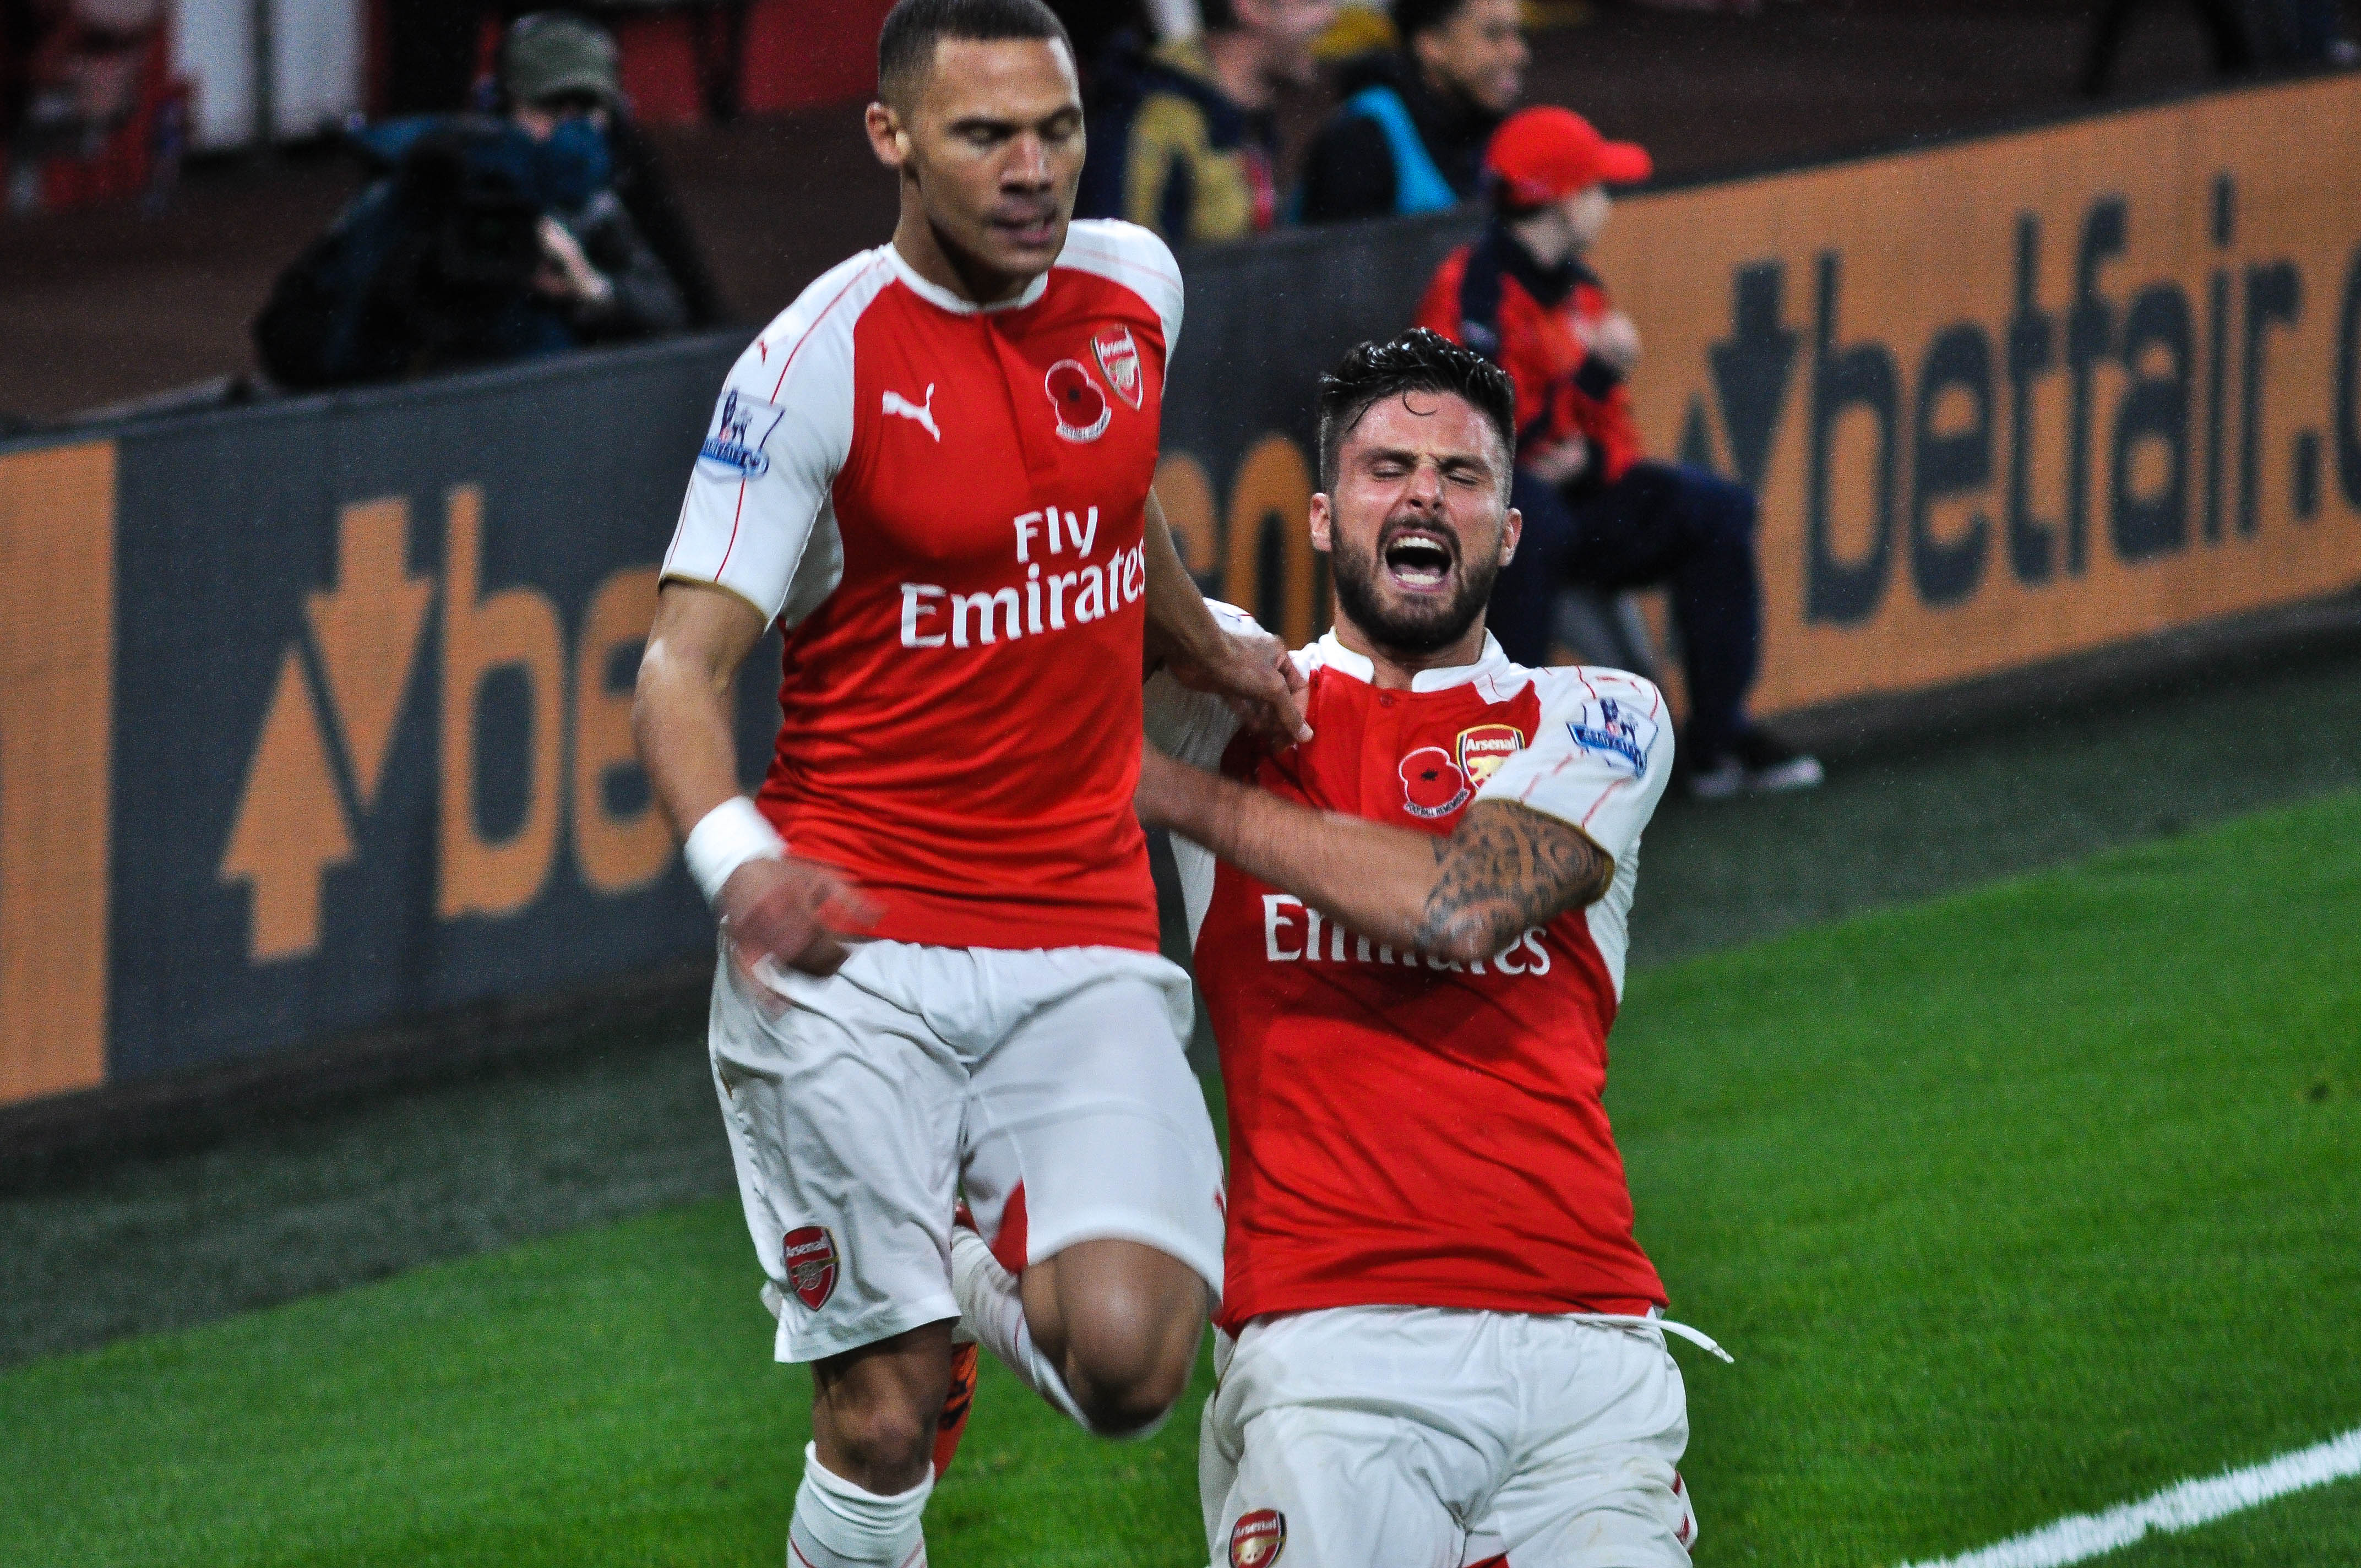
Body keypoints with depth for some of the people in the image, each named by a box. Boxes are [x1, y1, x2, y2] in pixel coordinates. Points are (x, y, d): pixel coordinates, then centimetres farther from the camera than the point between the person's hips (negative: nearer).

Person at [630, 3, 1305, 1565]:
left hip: (1086, 944, 4)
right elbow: (684, 663, -14)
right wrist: (735, 855, -31)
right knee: (883, 1415, -9)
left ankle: (989, 1274, 19)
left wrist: (1202, 651, 38)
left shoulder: (1134, 284, 6)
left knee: (1127, 1356, -16)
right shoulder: (820, 363, -10)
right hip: (855, 953, -4)